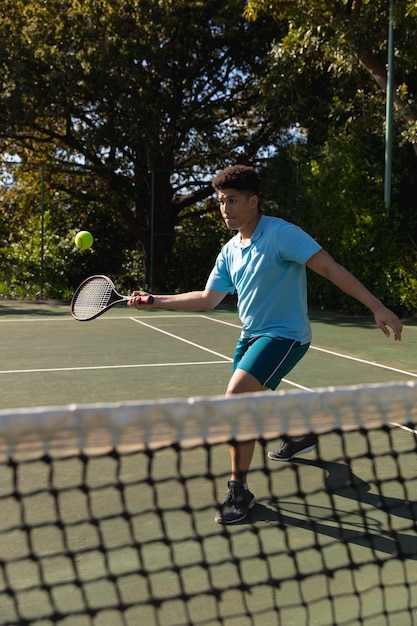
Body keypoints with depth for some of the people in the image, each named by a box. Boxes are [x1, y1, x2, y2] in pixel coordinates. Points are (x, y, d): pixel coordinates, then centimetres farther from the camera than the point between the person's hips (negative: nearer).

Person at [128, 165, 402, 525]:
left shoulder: (280, 234, -17)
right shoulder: (230, 252, 7)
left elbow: (329, 268, -22)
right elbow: (206, 299, 12)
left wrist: (377, 307, -28)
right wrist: (153, 301, 8)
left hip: (284, 334, -9)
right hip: (251, 335, 9)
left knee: (235, 398, -24)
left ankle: (239, 490, -9)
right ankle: (303, 436, 50)